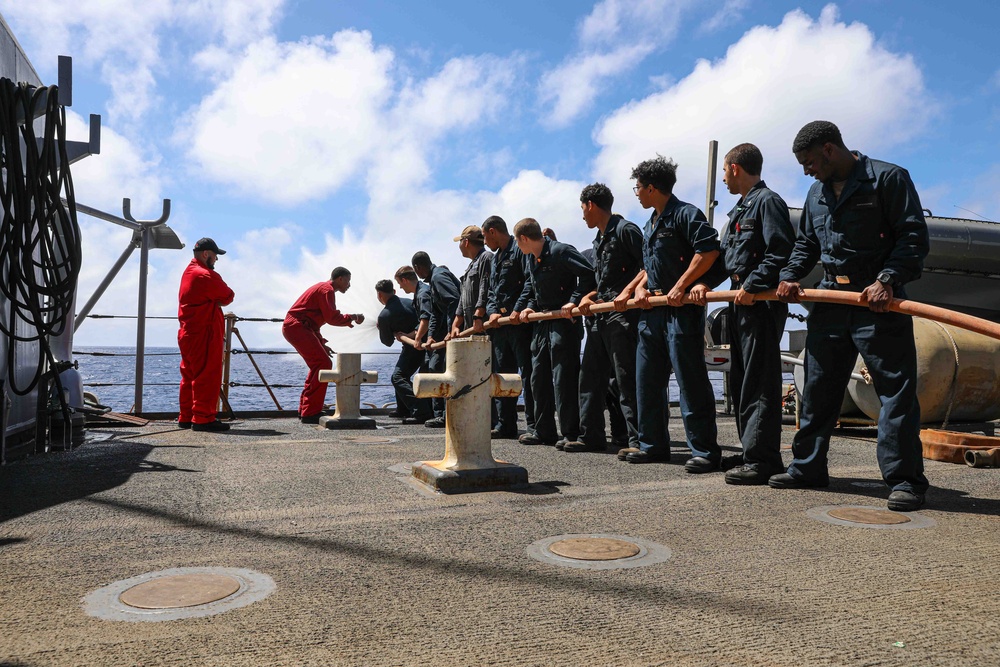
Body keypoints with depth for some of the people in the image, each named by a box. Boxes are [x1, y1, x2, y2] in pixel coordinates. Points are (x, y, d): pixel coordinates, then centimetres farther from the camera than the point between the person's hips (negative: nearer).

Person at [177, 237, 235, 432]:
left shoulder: (188, 272, 18)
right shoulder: (205, 275, -15)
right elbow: (228, 296, -10)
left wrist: (214, 303, 1)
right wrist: (217, 302, 7)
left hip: (188, 333, 10)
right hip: (204, 334, -10)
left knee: (190, 376, 13)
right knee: (207, 377, -8)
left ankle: (186, 417, 18)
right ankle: (203, 418, -8)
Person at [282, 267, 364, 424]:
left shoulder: (322, 288, 25)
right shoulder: (327, 289, -8)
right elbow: (332, 318, -16)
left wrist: (321, 344, 20)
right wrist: (352, 318, -2)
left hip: (294, 327, 11)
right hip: (297, 327, -11)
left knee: (318, 364, 16)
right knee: (324, 364, -16)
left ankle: (305, 409, 18)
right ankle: (311, 413, -17)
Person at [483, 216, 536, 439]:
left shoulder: (519, 249, -5)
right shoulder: (495, 258, 22)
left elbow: (530, 283, -16)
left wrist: (518, 310, -22)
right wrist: (492, 311, 2)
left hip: (520, 322, -9)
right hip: (499, 324, 9)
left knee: (527, 374, -7)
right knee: (502, 373, 11)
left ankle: (534, 425, -2)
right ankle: (505, 424, 18)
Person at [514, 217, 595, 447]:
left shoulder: (560, 251, -13)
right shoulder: (531, 261, 14)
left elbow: (588, 273, -21)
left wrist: (574, 300, -25)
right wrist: (530, 307, 7)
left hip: (564, 321, -9)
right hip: (542, 322, 9)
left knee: (563, 377, -8)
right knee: (539, 377, 11)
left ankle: (571, 433, -1)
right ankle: (543, 432, 20)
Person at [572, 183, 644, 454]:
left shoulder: (625, 229, -6)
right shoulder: (599, 240, 22)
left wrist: (628, 290, -22)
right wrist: (589, 297, 7)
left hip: (622, 314, -10)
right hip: (600, 315, 10)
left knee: (627, 378, -8)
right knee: (590, 377, 10)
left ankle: (638, 440, -2)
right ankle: (591, 436, 18)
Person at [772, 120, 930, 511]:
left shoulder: (889, 178, -4)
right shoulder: (817, 192, 17)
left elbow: (914, 237, -10)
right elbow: (806, 243, 24)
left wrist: (887, 281, -22)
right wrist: (790, 276, 6)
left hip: (879, 302, -7)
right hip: (830, 300, 7)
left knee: (896, 389, -5)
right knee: (818, 388, 10)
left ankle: (905, 479, 1)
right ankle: (808, 467, 20)